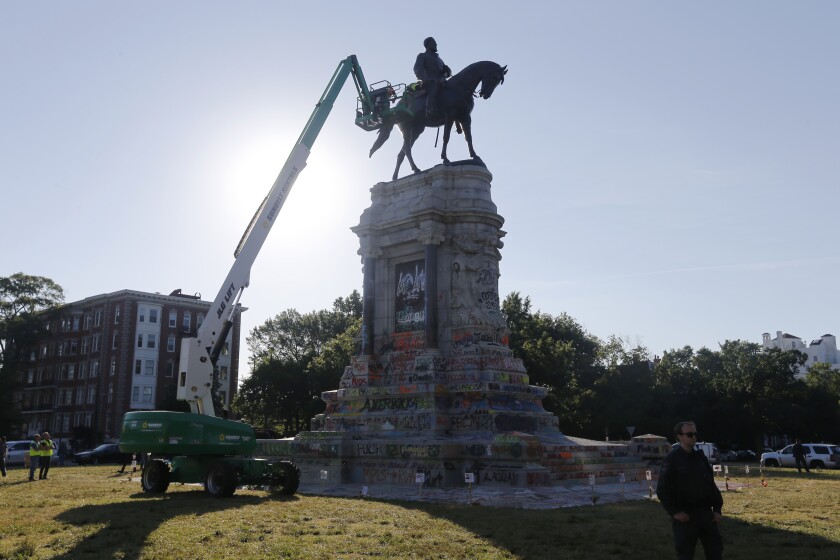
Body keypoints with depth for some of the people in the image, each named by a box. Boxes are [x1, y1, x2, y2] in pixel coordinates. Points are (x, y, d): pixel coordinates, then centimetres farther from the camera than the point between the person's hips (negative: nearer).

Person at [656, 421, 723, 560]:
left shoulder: (701, 457, 9)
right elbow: (662, 490, -11)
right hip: (684, 515, -5)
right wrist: (674, 512, -16)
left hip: (705, 513, 6)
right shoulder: (672, 459, -8)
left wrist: (717, 509, 5)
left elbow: (711, 485, 14)